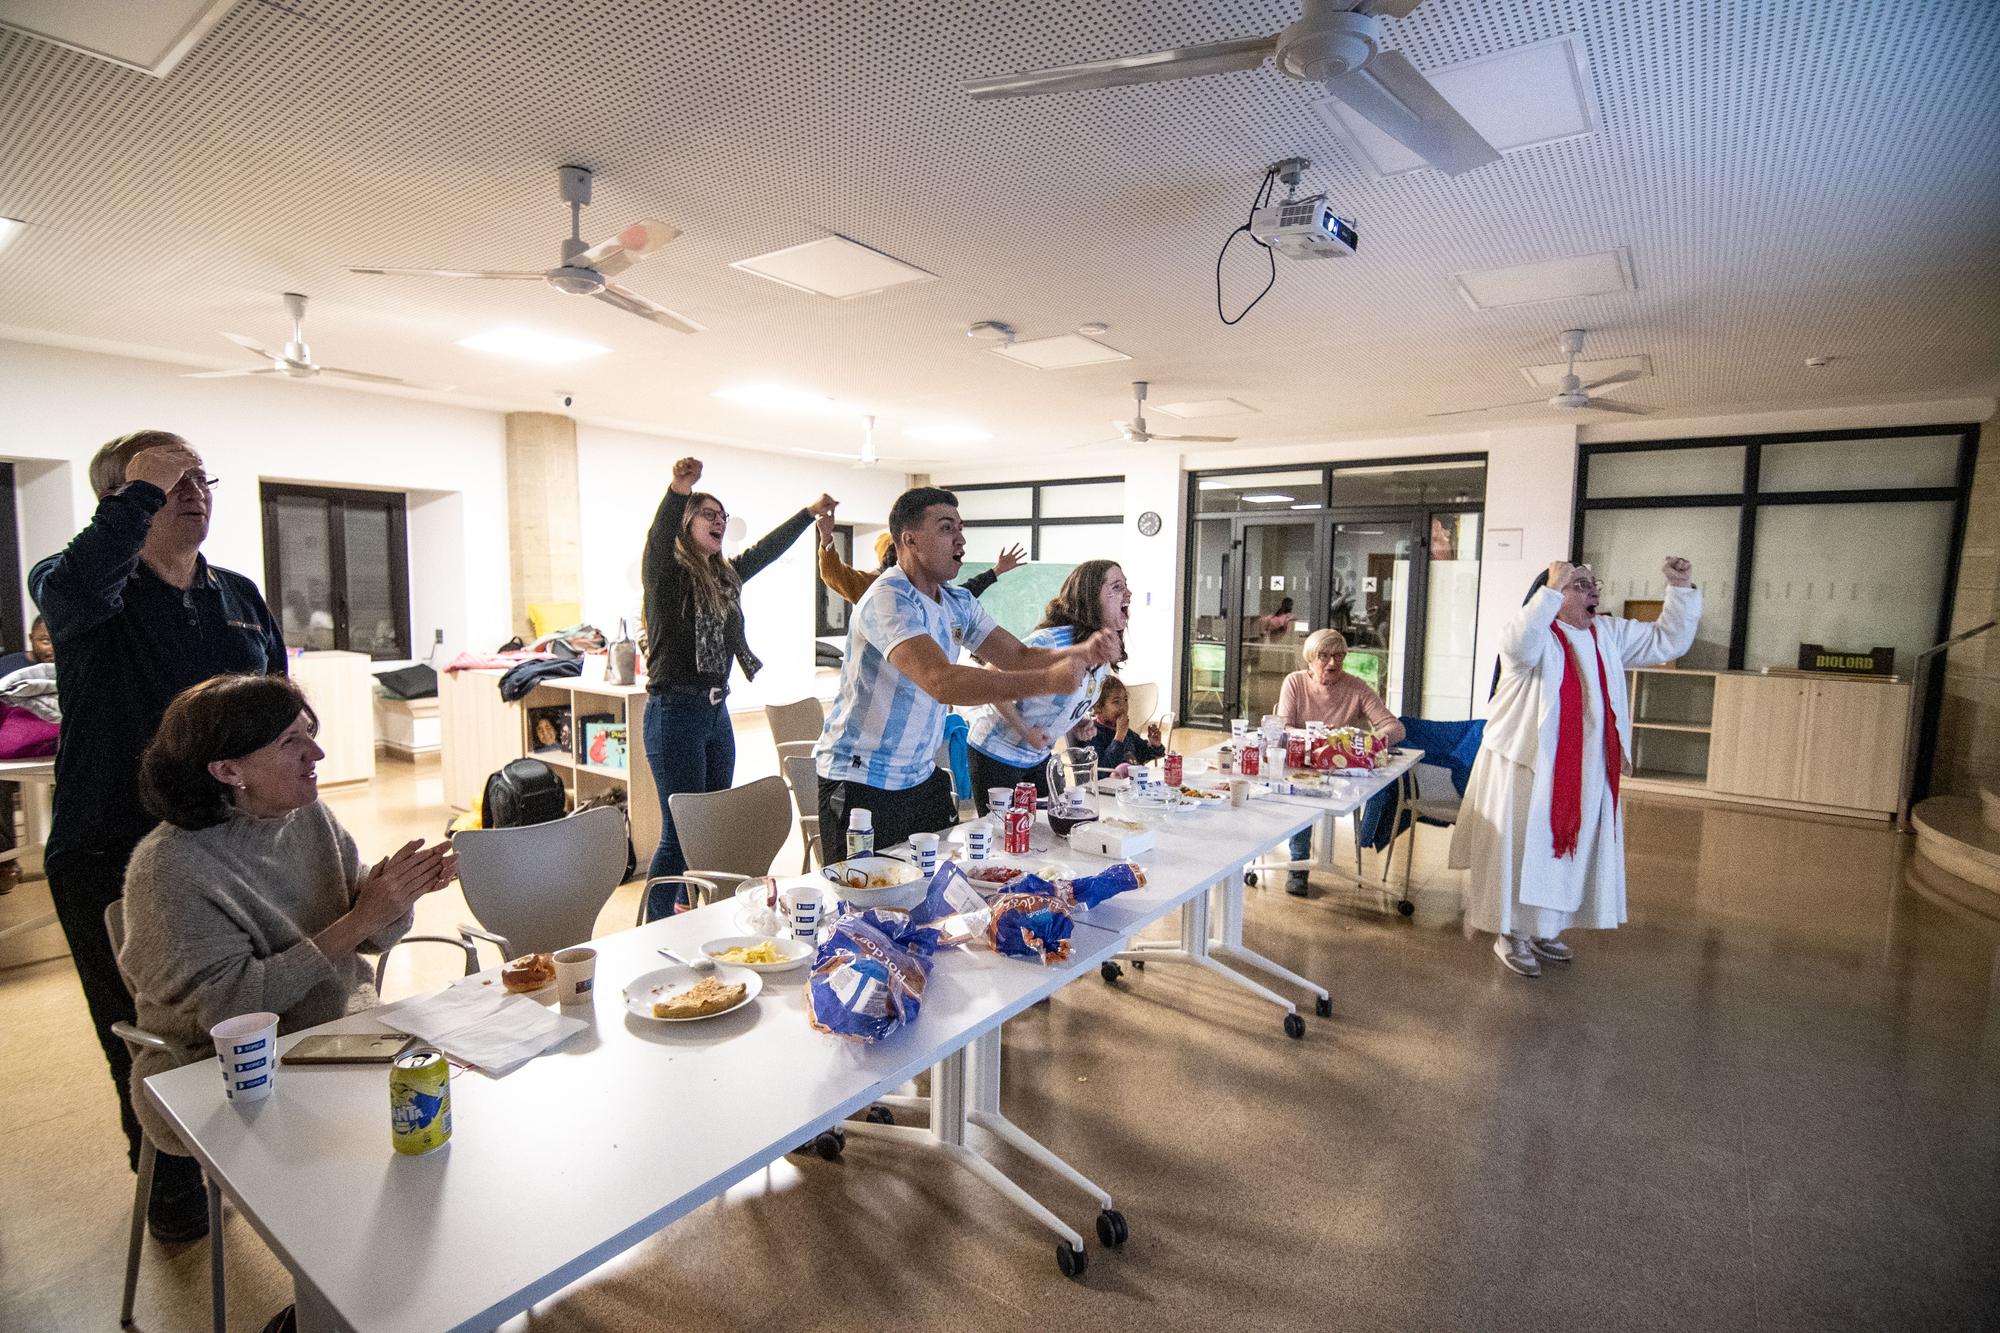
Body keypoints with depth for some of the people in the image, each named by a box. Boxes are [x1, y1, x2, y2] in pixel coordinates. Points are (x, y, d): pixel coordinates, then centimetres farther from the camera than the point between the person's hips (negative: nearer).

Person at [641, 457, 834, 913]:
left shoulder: (726, 575, 13)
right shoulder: (666, 573, -8)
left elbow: (767, 548, 27)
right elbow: (658, 538, -30)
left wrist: (810, 512, 36)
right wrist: (678, 491, -48)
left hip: (717, 711, 8)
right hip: (675, 712, -8)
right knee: (681, 833, -5)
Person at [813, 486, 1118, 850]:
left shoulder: (959, 602, 7)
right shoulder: (888, 599, -22)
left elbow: (1018, 657, 3)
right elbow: (942, 681, -35)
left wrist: (1083, 652, -17)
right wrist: (1047, 681, -38)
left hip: (921, 777, 8)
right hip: (861, 782, -8)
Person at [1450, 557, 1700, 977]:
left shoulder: (1609, 634, 9)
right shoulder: (1536, 632, -13)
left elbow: (1668, 641, 15)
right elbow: (1520, 645, -38)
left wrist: (1682, 589, 6)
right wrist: (1550, 588, -37)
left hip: (1584, 772, 8)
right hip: (1527, 766, -7)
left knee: (1568, 848, 15)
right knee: (1521, 848, 0)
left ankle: (1544, 930, 30)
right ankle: (1510, 935, 12)